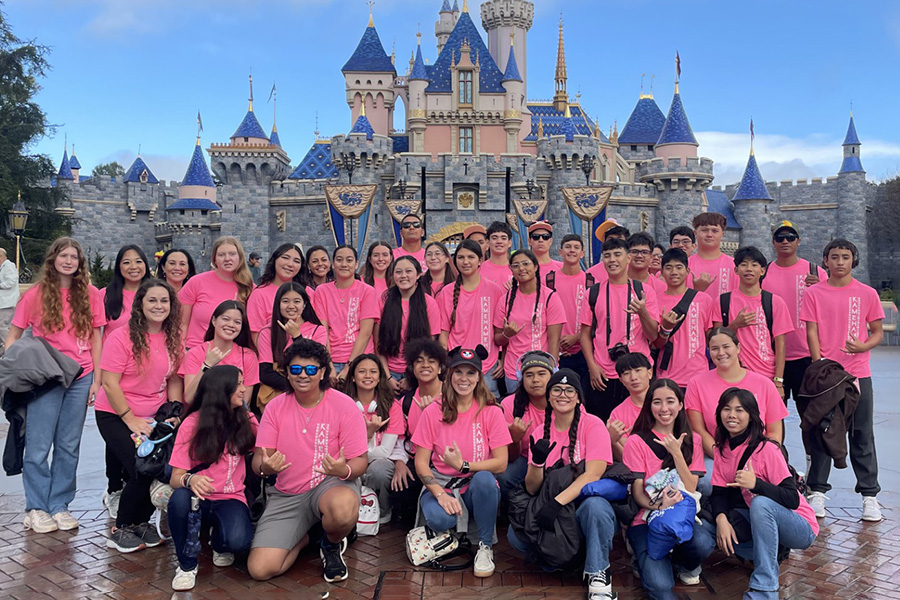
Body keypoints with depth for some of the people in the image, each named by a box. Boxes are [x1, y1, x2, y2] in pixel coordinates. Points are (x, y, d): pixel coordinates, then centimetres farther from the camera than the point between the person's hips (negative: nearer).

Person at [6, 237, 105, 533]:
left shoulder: (90, 294, 3)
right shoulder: (35, 295, -1)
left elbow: (95, 337, 7)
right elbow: (13, 336, 5)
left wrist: (97, 378, 3)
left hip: (80, 379, 2)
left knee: (69, 446, 9)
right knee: (38, 446, 3)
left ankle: (59, 505, 21)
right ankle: (36, 508, 17)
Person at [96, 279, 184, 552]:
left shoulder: (173, 339, 2)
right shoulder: (121, 337, -14)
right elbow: (109, 383, -15)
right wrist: (130, 419, -17)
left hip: (154, 416, 5)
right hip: (115, 415, -5)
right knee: (143, 469, -17)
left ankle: (141, 522, 12)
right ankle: (120, 530, 7)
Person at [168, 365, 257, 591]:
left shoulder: (246, 420, 1)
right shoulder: (192, 424, -7)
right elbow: (175, 478, -12)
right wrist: (189, 480, -33)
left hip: (230, 499, 1)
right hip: (198, 499, 0)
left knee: (239, 540, -32)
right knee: (180, 497, -36)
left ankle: (219, 541, 9)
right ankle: (187, 564, -10)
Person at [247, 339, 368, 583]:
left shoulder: (344, 405, -9)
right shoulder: (275, 407, 0)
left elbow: (360, 460, -9)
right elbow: (258, 458, -1)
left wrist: (345, 470, -33)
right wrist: (264, 467, -27)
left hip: (332, 483, -2)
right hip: (287, 495, 3)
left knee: (344, 508, -40)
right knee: (260, 569, -15)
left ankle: (332, 545, 0)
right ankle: (302, 539, 20)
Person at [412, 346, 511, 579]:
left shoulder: (491, 412, -4)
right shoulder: (433, 412, -2)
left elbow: (501, 463, -9)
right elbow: (421, 462, -4)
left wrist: (463, 465, -20)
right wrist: (439, 494, -19)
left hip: (480, 488, 1)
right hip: (442, 485, 0)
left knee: (484, 479, -35)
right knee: (438, 519, -33)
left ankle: (485, 546, -12)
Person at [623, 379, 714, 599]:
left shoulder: (692, 440, 8)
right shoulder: (636, 441, -2)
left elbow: (690, 489, -1)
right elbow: (637, 493, -5)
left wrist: (676, 453, -12)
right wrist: (657, 504, -26)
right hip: (646, 521, -3)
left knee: (704, 543, -33)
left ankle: (682, 563, 3)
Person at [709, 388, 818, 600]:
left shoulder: (767, 449, -20)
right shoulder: (722, 449, -1)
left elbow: (792, 499, -23)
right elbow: (719, 493, -5)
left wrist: (755, 484, -38)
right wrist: (721, 518, -26)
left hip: (801, 529, -6)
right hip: (760, 523, 6)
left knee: (761, 503, -35)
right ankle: (771, 554, 2)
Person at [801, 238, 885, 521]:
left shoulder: (867, 293, 4)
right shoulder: (814, 293, 3)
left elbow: (878, 333, 7)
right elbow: (811, 333, 0)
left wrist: (863, 346, -15)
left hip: (858, 375, 1)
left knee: (862, 436, 5)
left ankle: (869, 495, 15)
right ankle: (817, 491, 15)